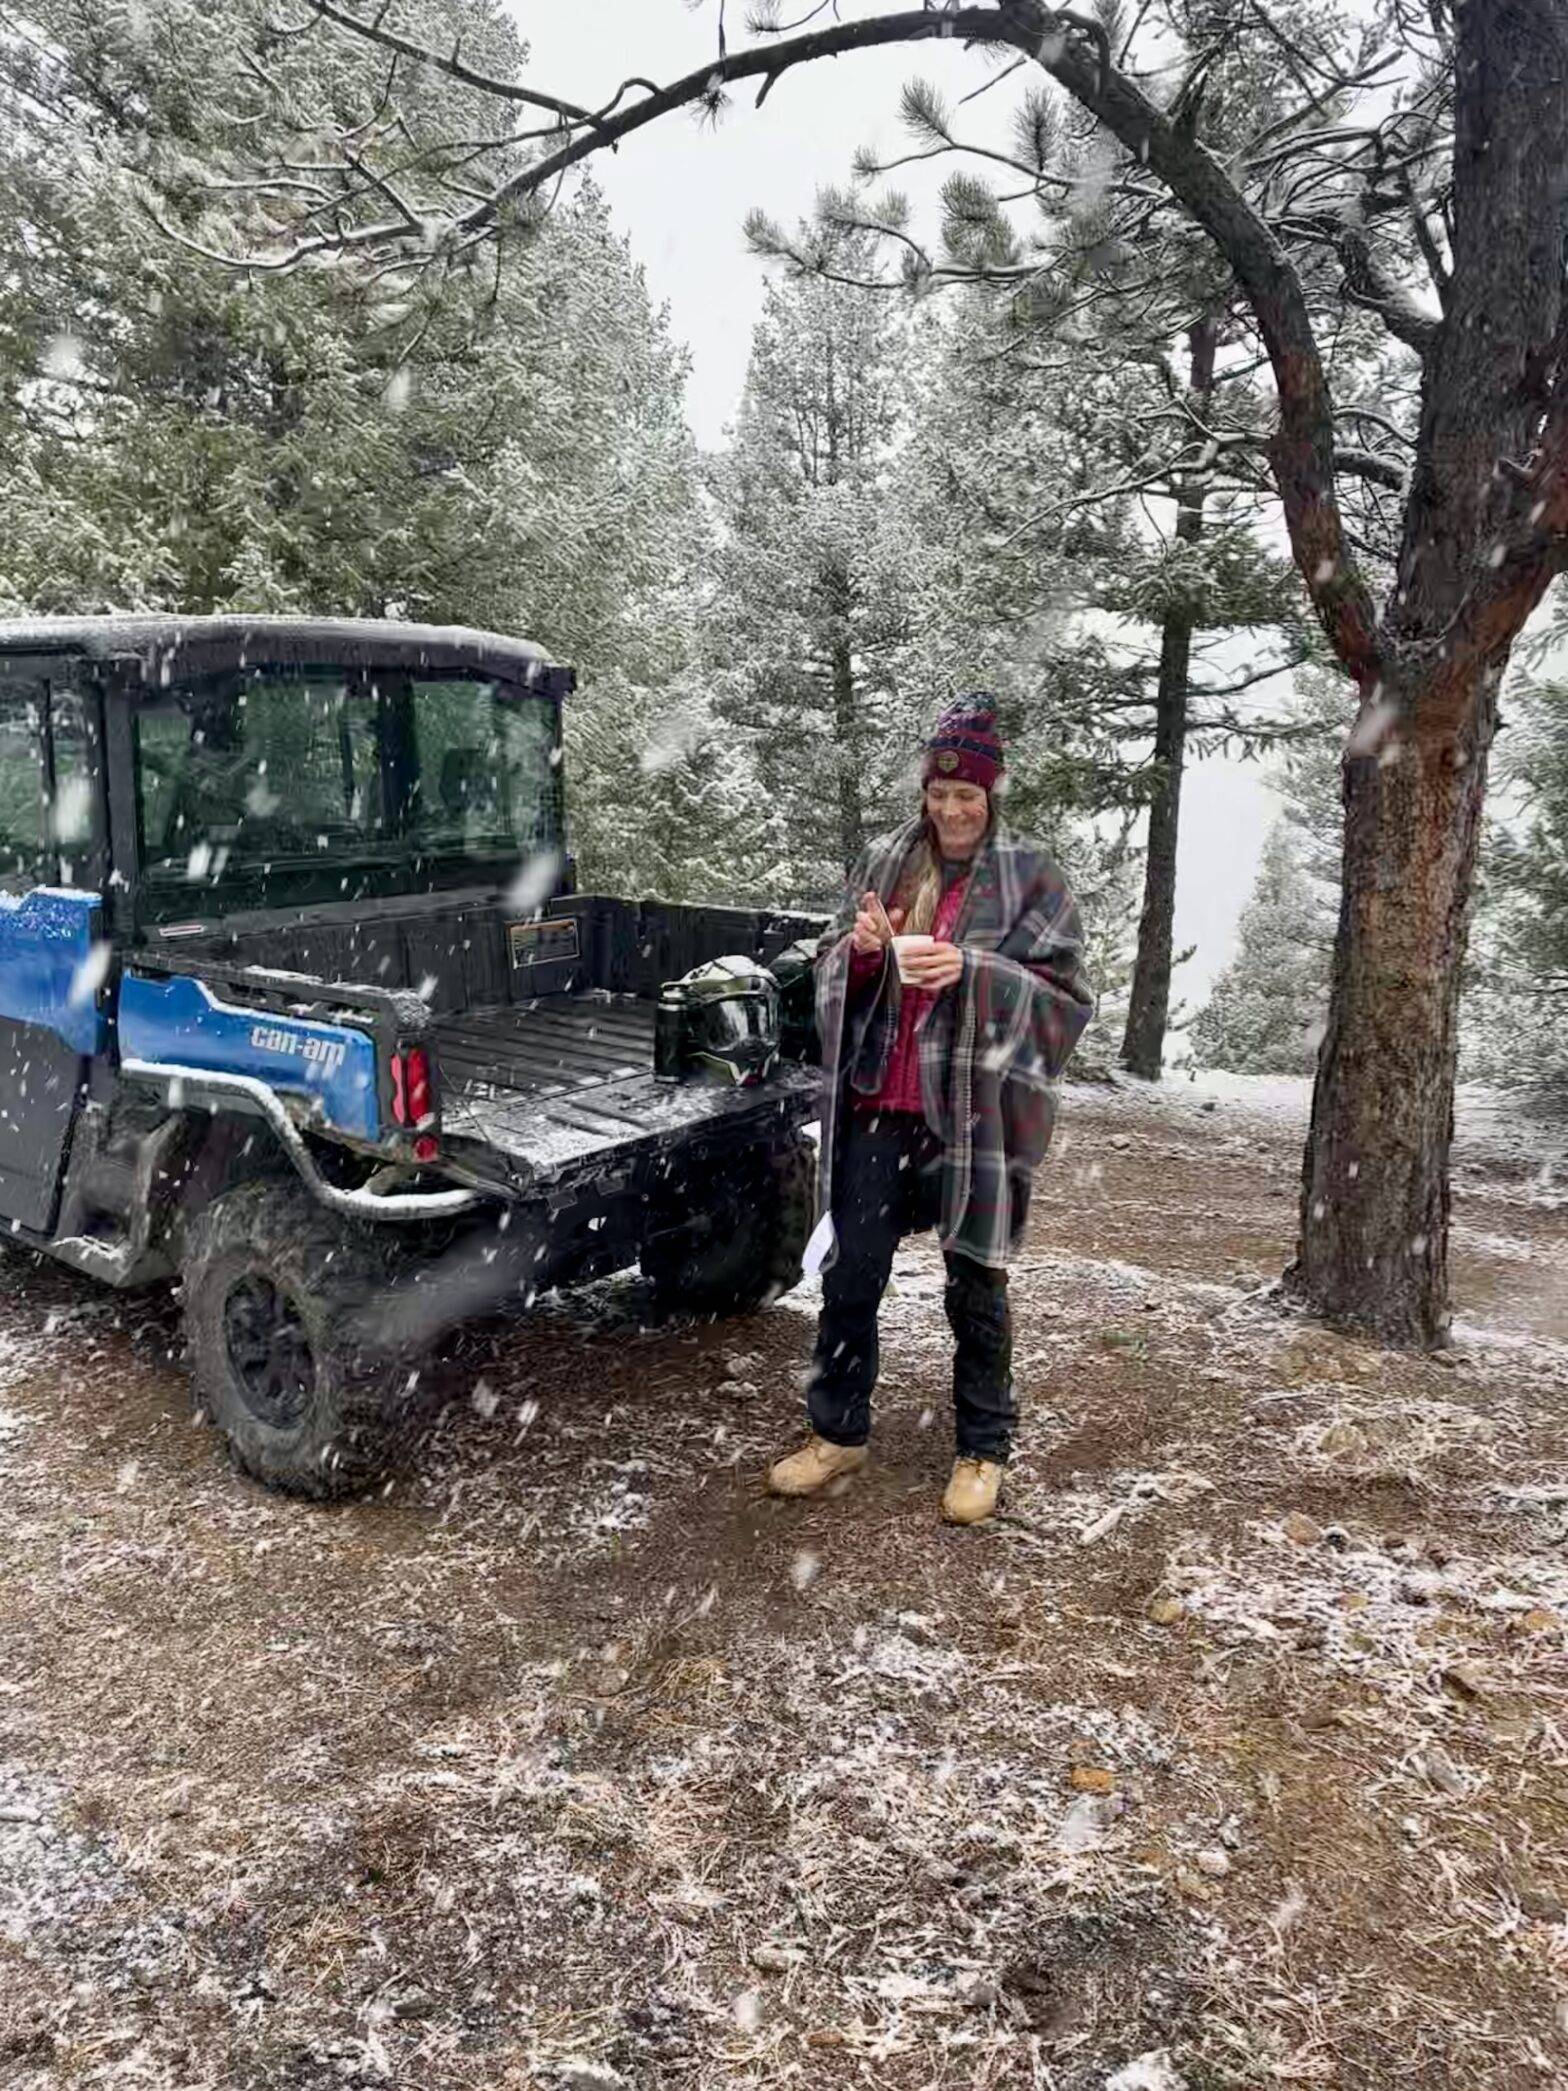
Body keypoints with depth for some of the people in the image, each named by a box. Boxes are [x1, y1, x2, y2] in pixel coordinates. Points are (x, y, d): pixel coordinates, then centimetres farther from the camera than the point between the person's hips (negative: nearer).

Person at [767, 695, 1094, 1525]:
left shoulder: (1032, 878, -2)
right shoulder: (884, 861, 8)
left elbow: (1064, 993, -6)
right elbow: (832, 971, 13)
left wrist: (970, 971, -20)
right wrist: (861, 949, -10)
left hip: (975, 1111, -3)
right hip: (878, 1108, 4)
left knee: (975, 1288, 8)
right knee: (849, 1276, 8)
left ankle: (983, 1451, 24)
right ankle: (838, 1432, 26)